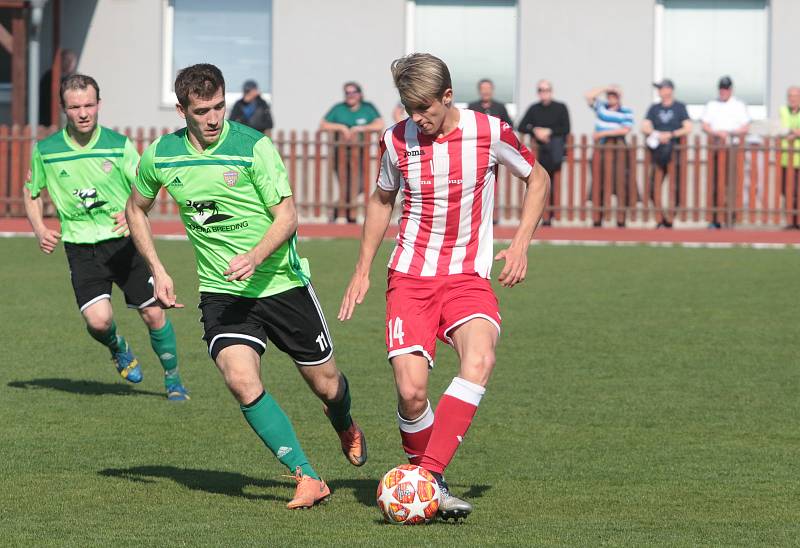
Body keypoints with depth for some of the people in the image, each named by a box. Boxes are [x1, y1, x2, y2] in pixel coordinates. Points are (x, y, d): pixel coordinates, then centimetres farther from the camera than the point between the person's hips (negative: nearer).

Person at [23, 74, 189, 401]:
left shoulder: (119, 145, -4)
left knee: (153, 313, -3)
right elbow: (31, 192, 15)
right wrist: (40, 231, -1)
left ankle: (173, 380, 19)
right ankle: (119, 350, 20)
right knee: (98, 320, -16)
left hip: (125, 242, 0)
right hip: (81, 248, 0)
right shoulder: (45, 151, -2)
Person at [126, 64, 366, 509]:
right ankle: (307, 479, -15)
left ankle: (345, 427, 47)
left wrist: (254, 257, -33)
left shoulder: (253, 146, -14)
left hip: (281, 283, -2)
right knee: (241, 381, -23)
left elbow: (287, 216, -15)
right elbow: (137, 210, 16)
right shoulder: (161, 156, -2)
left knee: (326, 385, 9)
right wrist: (157, 270, 6)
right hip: (222, 293, 2)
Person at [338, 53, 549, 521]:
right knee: (411, 390, -18)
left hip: (469, 276, -1)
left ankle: (429, 478, -29)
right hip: (410, 277, 1)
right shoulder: (397, 140, 0)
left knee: (480, 359, -31)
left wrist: (521, 245, 0)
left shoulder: (490, 132, -6)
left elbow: (537, 179, 12)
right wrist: (362, 271, 17)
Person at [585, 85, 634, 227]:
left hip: (618, 148, -2)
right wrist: (605, 88, 1)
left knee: (620, 183, -7)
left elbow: (625, 130, -5)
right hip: (600, 149, 2)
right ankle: (597, 219, 1)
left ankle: (621, 220, -8)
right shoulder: (600, 107, 13)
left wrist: (602, 133, -6)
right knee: (598, 183, -1)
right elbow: (588, 96, 3)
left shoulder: (626, 112, 6)